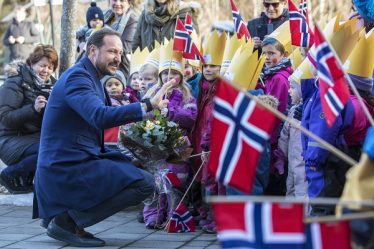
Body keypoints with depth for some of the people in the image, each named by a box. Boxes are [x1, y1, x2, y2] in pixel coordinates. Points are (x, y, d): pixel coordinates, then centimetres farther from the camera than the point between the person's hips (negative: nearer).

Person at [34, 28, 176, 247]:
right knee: (145, 184, -15)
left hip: (70, 163, 10)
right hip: (68, 169, -10)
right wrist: (148, 105, -36)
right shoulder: (77, 77, -15)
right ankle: (67, 220, -9)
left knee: (135, 167, 25)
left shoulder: (90, 77, 16)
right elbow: (100, 116, -32)